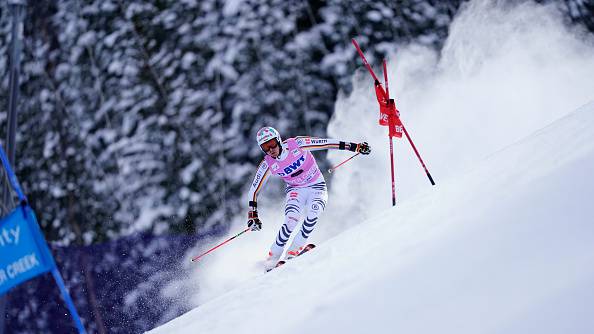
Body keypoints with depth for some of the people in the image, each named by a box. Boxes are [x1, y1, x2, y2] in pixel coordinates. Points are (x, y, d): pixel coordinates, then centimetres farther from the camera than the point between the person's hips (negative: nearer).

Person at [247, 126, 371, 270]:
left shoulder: (296, 144, -18)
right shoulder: (268, 164, -12)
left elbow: (327, 143, -15)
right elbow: (254, 190, -3)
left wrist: (355, 146, -17)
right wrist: (252, 215, -11)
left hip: (317, 188, -1)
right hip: (295, 190, 1)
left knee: (313, 213, -30)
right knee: (291, 221, -26)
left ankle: (293, 252, -20)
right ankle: (272, 257, -12)